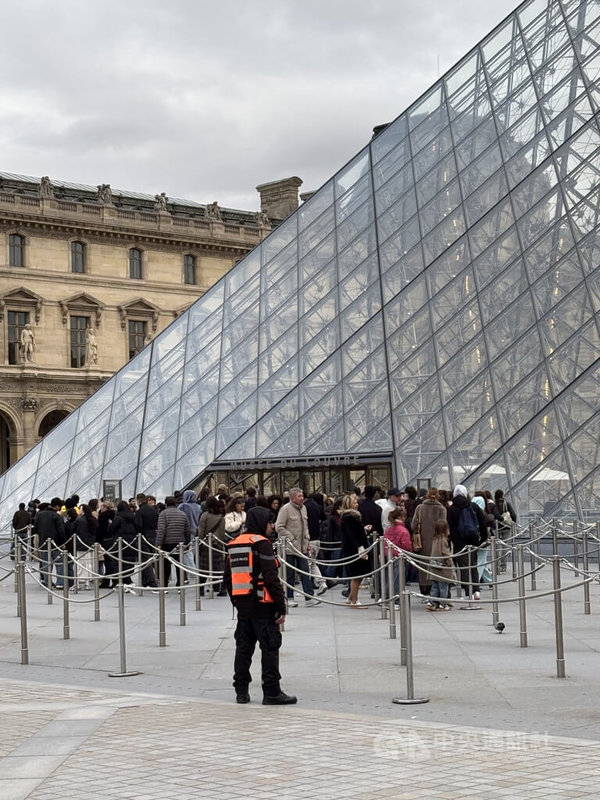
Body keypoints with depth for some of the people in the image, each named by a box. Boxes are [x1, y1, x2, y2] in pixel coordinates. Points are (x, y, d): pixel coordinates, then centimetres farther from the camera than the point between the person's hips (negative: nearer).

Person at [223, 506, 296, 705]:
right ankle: (272, 692, -3)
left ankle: (241, 691, 15)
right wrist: (281, 607, -14)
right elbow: (271, 578, -17)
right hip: (262, 605, -8)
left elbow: (227, 577, 17)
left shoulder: (234, 544, 13)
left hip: (242, 604, 8)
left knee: (243, 646, 12)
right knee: (270, 647, -3)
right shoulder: (261, 544, -12)